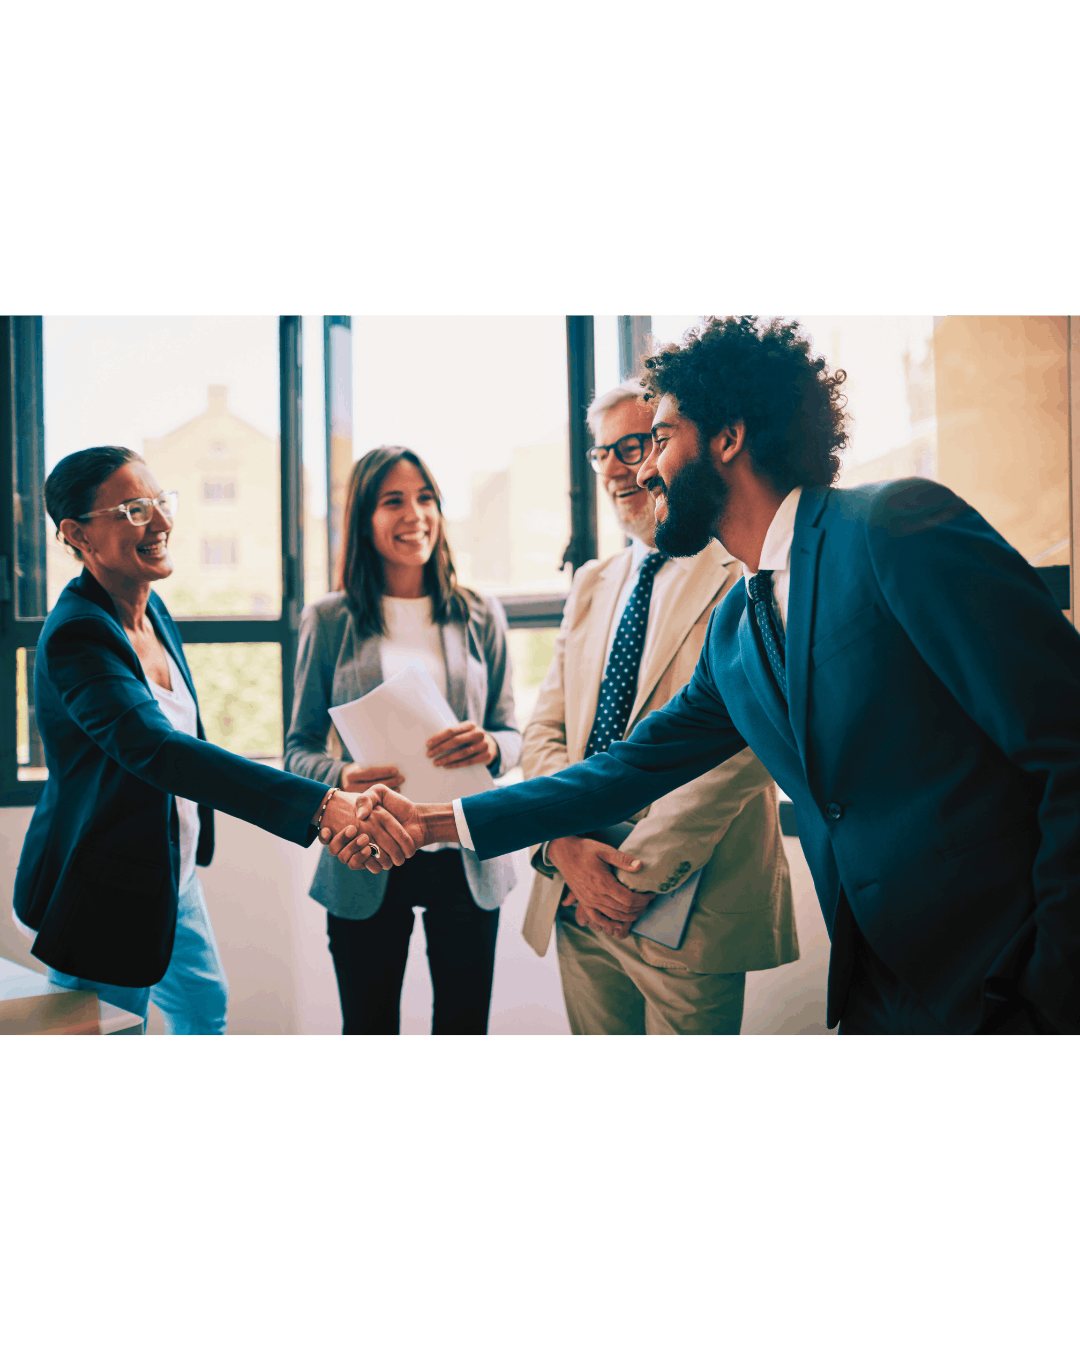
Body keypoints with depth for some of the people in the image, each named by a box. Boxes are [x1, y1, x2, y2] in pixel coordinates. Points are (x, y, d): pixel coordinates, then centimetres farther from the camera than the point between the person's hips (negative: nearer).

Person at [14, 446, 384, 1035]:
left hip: (172, 872, 9)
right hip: (103, 897, -8)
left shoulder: (150, 608, 1)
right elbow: (157, 750, -43)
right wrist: (320, 806, -52)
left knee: (205, 1006, 24)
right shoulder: (76, 637, -28)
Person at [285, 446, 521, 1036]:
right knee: (368, 1023, 10)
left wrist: (491, 747, -16)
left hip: (466, 859, 1)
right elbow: (298, 748, 4)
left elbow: (511, 731, 8)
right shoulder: (329, 622, 1)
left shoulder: (481, 617, 5)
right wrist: (340, 777, -19)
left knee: (465, 1021, 10)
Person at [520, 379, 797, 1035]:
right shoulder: (592, 585, 13)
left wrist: (642, 870, -17)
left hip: (687, 908, -5)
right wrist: (566, 844, -9)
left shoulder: (748, 578, -8)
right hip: (579, 901, 6)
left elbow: (739, 747, -17)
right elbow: (545, 731, 8)